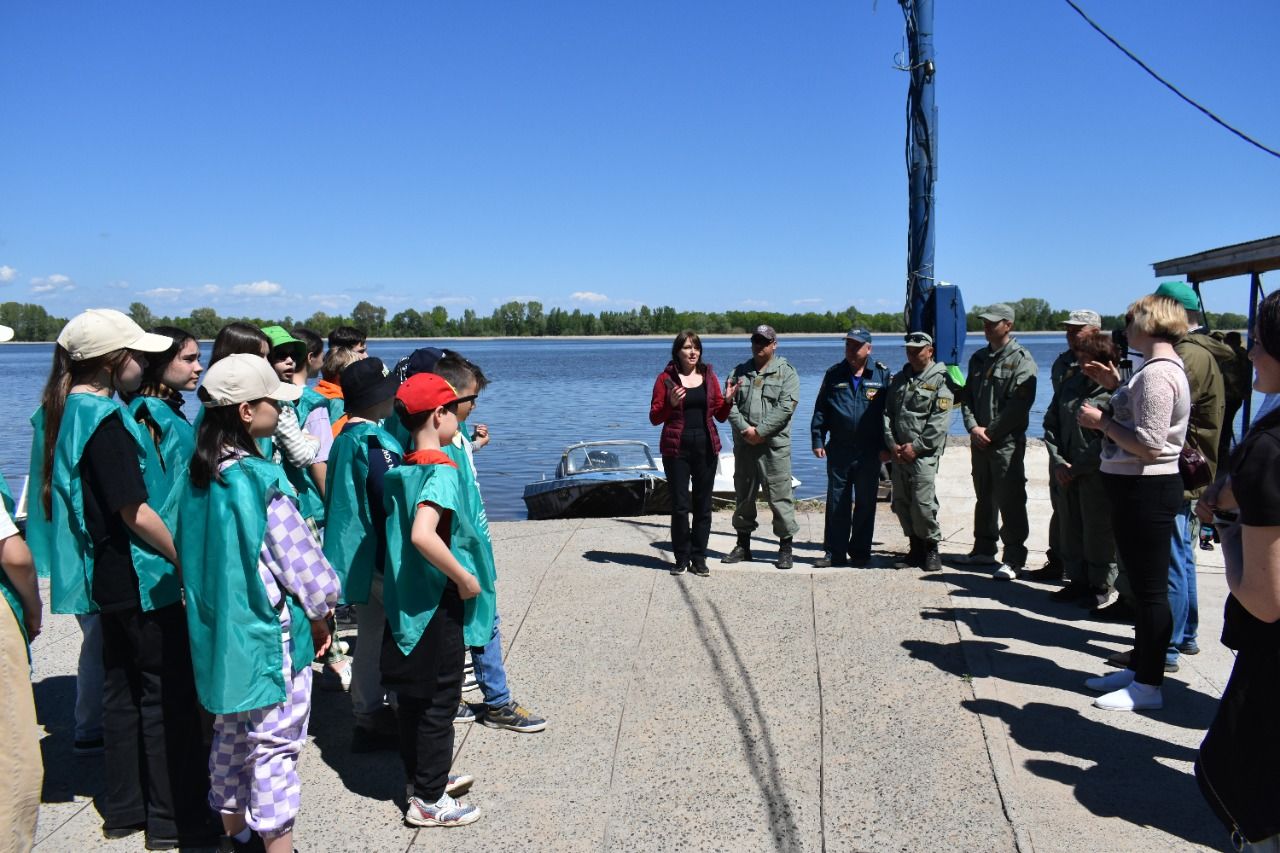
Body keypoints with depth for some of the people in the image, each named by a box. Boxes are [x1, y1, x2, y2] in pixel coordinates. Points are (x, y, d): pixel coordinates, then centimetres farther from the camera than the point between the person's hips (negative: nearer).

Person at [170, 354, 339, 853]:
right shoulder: (261, 479, -21)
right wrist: (321, 613, 0)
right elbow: (298, 557, -16)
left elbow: (190, 550, 12)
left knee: (231, 735, 21)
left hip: (218, 631, 8)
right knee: (276, 746, 3)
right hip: (271, 632, -8)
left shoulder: (198, 476, 2)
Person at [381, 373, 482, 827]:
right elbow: (423, 535, -33)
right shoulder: (442, 470, -19)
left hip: (402, 600, 8)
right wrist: (465, 579, -23)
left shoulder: (397, 471, 6)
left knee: (412, 697, 18)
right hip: (435, 603, -8)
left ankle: (421, 777, 34)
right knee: (440, 701, 4)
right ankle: (429, 801, 14)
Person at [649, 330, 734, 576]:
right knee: (680, 505, -1)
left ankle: (698, 558, 13)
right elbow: (654, 417, -1)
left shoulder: (709, 376, 9)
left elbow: (720, 416, 12)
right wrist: (671, 404, -18)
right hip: (677, 448, -3)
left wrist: (727, 400, -8)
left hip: (706, 446, 3)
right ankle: (681, 558, 12)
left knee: (703, 505, 5)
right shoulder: (666, 378, 0)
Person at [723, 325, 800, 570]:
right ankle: (743, 545, 23)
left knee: (780, 495, -4)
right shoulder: (740, 372, 13)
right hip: (744, 443, 4)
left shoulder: (786, 372, 2)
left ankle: (785, 548, 5)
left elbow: (786, 407, -10)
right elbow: (730, 404, 4)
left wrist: (760, 431, -15)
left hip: (774, 444, -4)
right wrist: (745, 429, -11)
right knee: (743, 494, 12)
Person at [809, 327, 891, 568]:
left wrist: (886, 446, -4)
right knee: (836, 502, 5)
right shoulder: (833, 374, 7)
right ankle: (835, 552, 11)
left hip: (869, 453, -1)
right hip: (838, 450, 2)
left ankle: (860, 552, 17)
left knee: (865, 503, 7)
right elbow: (820, 410, 9)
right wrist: (818, 440, 2)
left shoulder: (882, 375, 1)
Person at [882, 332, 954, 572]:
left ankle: (931, 548, 6)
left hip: (924, 453, -6)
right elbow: (888, 414, 14)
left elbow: (940, 421, -11)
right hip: (898, 452, 6)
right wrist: (892, 444, 0)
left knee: (922, 502, -11)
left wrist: (917, 446, -14)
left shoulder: (940, 380, -3)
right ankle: (915, 549, 19)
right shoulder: (899, 379, 16)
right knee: (901, 502, 8)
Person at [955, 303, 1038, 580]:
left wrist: (990, 432, -13)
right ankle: (984, 549, 27)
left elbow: (1018, 405, -16)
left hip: (1007, 442, -7)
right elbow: (967, 396, 14)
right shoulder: (979, 358, 15)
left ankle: (1014, 559, 0)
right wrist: (973, 427, -3)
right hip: (979, 441, 7)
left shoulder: (1021, 359, -8)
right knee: (984, 497, 16)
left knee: (1010, 500, -6)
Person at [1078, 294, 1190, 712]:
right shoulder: (1160, 367, 14)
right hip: (1140, 488, 11)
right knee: (1143, 587, 18)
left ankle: (1148, 685, 7)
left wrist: (1102, 421, -14)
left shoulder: (1157, 373, -19)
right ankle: (1138, 668, 29)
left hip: (1146, 490, -11)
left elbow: (1150, 444, -24)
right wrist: (1116, 387, 15)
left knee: (1150, 589, -2)